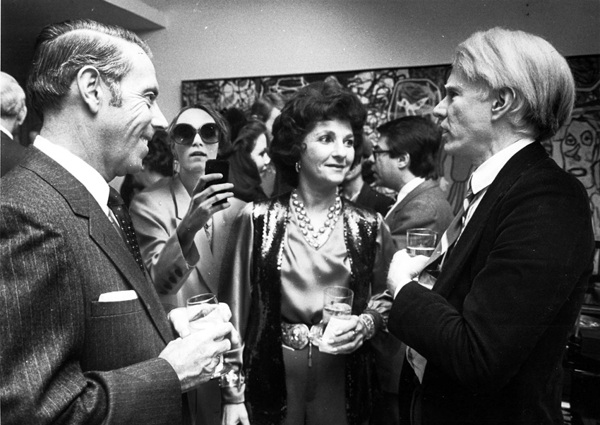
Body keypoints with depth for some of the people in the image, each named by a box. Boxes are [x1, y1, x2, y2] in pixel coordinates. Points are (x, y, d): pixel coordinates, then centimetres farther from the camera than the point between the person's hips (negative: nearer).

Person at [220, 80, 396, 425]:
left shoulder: (369, 227, -2)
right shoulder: (257, 219, -6)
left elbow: (387, 300, 8)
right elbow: (235, 308, -3)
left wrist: (366, 323, -14)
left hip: (343, 381, 2)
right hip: (271, 378, -1)